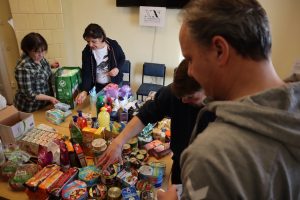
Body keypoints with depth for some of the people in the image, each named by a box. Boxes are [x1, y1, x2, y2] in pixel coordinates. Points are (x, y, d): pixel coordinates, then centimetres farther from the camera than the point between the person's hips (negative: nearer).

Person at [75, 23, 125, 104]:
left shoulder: (113, 45, -16)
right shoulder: (86, 52, -15)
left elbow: (122, 58, 2)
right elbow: (86, 73, -17)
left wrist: (118, 68, -19)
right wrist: (85, 91, -31)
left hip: (114, 83, 0)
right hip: (97, 86, 1)